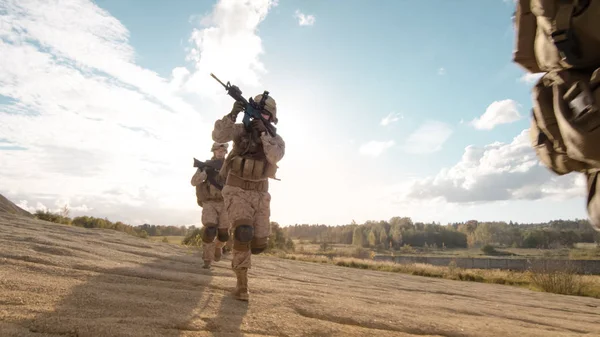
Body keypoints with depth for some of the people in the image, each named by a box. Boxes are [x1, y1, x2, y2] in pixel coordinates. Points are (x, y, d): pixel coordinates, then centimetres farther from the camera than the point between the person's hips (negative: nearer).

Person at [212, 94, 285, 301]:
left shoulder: (276, 139, 1)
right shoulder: (241, 130, -1)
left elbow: (275, 156, -21)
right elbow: (218, 136, -18)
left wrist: (263, 132, -26)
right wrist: (233, 114, -25)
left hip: (259, 194, 3)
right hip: (237, 191, -3)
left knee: (259, 243, 1)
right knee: (244, 232, -27)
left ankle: (239, 254, 37)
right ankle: (241, 285, -11)